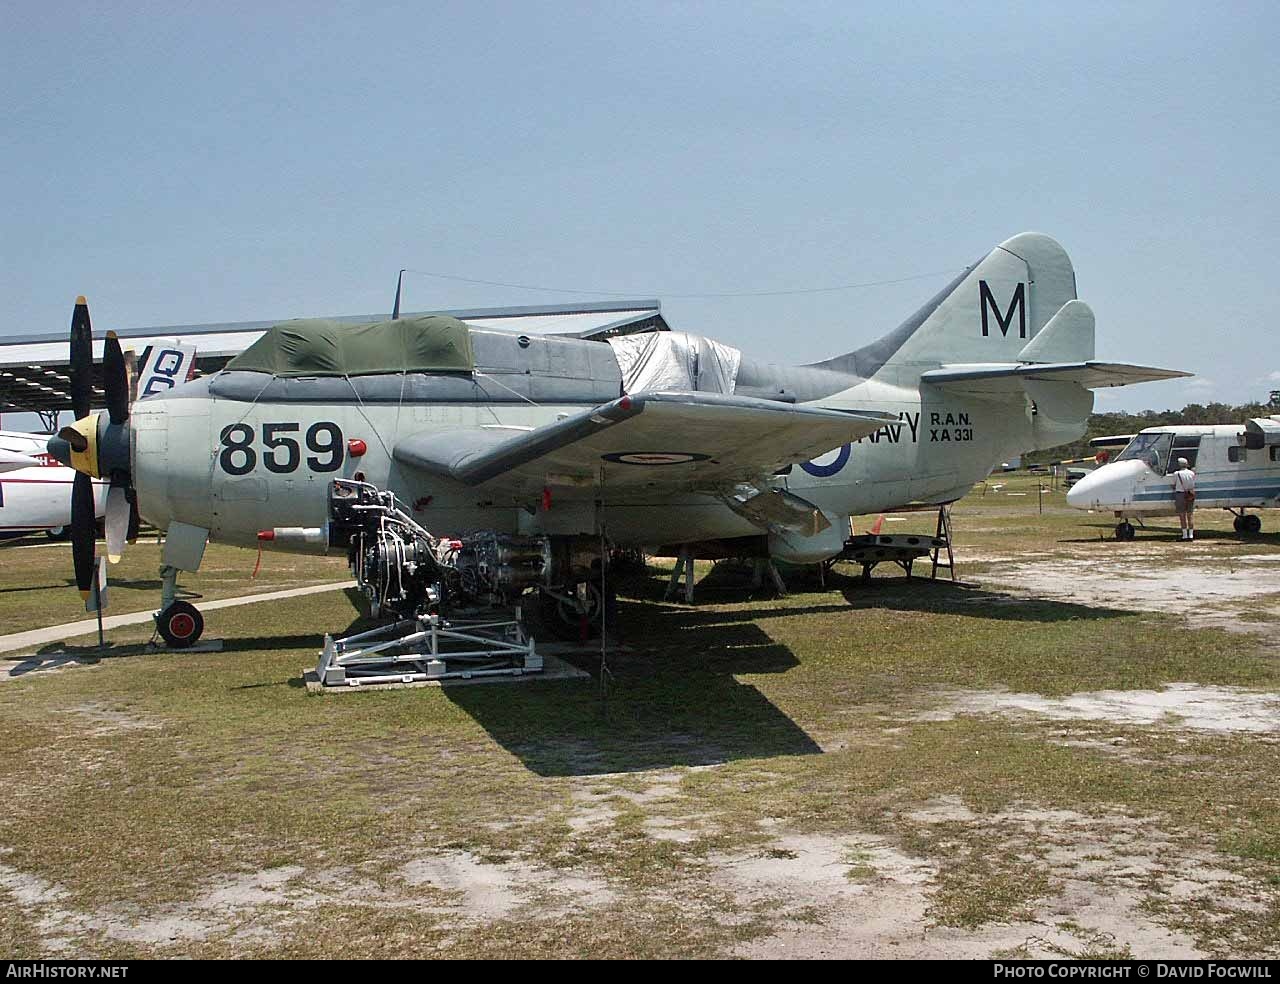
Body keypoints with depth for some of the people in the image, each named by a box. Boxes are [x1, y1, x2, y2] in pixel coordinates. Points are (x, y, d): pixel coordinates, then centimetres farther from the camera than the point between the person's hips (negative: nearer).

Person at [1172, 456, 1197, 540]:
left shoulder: (1177, 474, -8)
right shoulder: (1192, 473, 3)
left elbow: (1174, 485, 2)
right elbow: (1193, 485, 10)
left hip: (1180, 495, -4)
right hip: (1190, 495, 4)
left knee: (1182, 515, 2)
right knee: (1190, 515, 11)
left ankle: (1185, 534, 0)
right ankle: (1191, 534, 8)